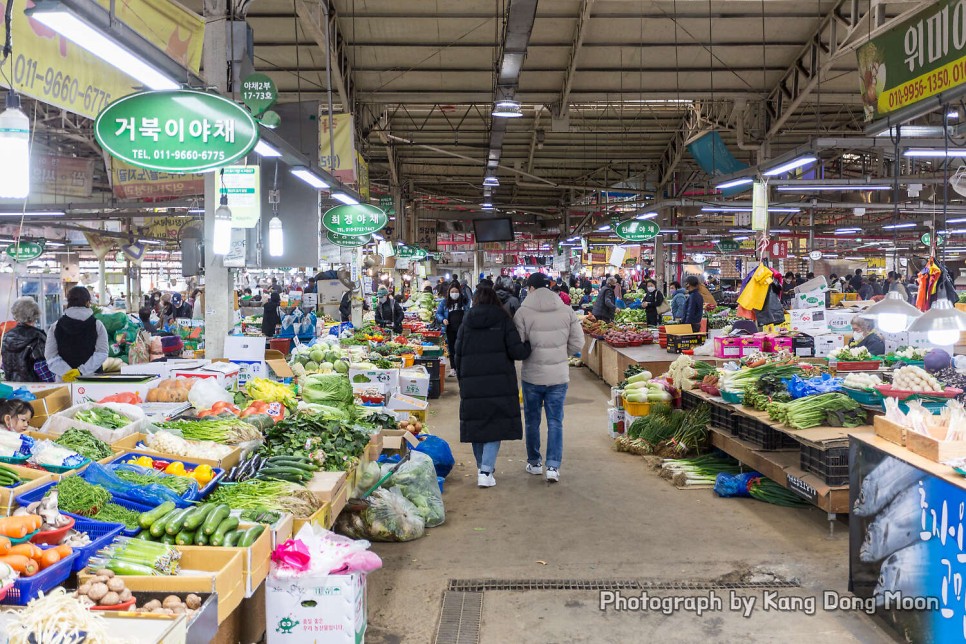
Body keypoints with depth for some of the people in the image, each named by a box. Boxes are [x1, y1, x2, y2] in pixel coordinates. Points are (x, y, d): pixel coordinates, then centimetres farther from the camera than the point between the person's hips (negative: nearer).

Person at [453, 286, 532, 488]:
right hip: (500, 382, -2)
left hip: (472, 384, 2)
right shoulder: (503, 320, 0)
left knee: (477, 424, 13)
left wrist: (462, 380, 20)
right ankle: (486, 471, -8)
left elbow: (457, 355, 9)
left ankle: (483, 467, 21)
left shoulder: (467, 322, 8)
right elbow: (516, 351, -9)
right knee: (496, 425, 2)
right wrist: (529, 346, 11)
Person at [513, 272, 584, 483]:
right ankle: (553, 466, 1)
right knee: (555, 421, 8)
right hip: (559, 375, 1)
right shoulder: (567, 311, -3)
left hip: (532, 375, -1)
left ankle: (534, 463, 28)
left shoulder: (523, 312, -12)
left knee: (532, 420, 16)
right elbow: (577, 343, 0)